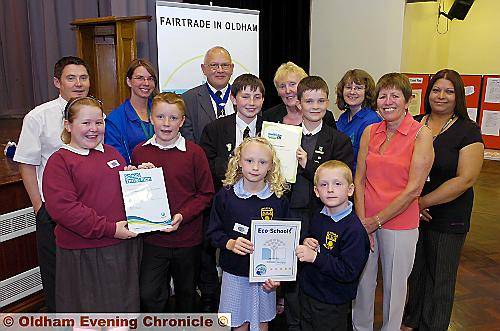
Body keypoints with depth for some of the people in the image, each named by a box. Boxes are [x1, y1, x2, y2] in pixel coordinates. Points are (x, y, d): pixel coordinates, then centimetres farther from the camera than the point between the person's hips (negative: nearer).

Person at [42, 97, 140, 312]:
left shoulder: (112, 153, 12)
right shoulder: (59, 161, -6)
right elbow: (62, 208, -17)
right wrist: (109, 228, -20)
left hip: (123, 246, 5)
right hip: (83, 253, -5)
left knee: (125, 306, 19)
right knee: (88, 309, 12)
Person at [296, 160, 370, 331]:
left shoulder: (354, 229, -23)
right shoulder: (318, 218, 1)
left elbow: (349, 272, -27)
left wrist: (315, 257, -28)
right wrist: (306, 243, -3)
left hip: (332, 304, -7)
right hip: (308, 292, 7)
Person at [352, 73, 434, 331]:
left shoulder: (421, 134, -10)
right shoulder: (370, 132, 3)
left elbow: (413, 188, -14)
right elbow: (359, 179, 3)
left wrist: (377, 220, -11)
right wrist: (362, 221, -6)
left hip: (399, 223, -3)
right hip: (366, 221, 4)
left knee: (394, 285, 13)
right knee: (362, 280, 15)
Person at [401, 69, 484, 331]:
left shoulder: (468, 131, -7)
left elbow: (465, 179, -15)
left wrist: (423, 202, -16)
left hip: (448, 218, -3)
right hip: (410, 214, 3)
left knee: (440, 278, 11)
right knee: (414, 270, 17)